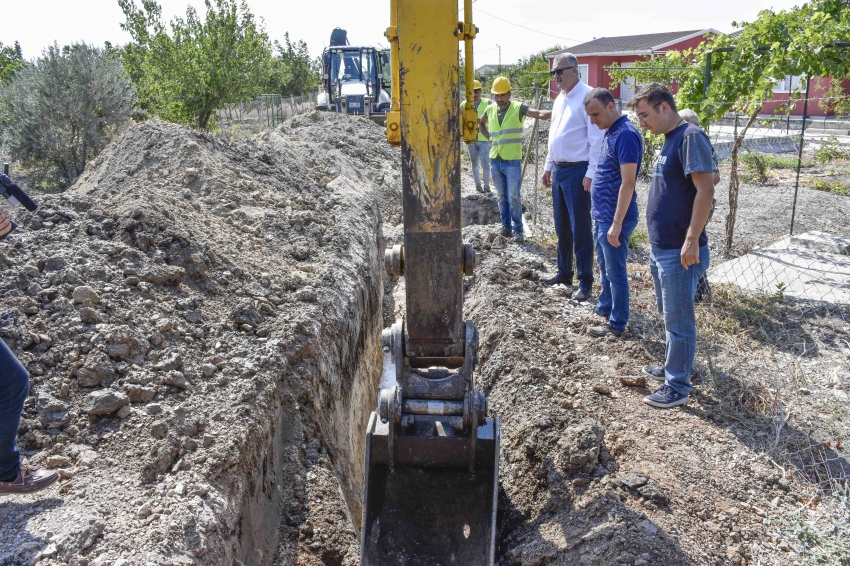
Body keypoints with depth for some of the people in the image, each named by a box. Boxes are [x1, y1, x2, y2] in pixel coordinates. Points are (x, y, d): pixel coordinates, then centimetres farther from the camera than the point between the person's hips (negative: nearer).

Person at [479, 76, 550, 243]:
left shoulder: (518, 108, -9)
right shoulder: (490, 109, 6)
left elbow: (540, 114, -23)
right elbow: (481, 123, 27)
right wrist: (489, 138, 11)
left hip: (512, 161, -5)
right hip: (495, 161, 5)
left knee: (514, 197, -5)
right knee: (502, 196, 12)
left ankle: (518, 229, 5)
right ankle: (506, 225, 23)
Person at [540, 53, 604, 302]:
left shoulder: (587, 97, -13)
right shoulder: (559, 99, 14)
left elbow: (597, 138, -17)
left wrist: (591, 173, -20)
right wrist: (548, 167, 20)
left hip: (577, 170, -9)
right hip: (559, 170, 9)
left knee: (579, 228, -3)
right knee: (561, 226, 16)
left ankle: (585, 282, 7)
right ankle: (564, 272, 29)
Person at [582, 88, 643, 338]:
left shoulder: (625, 134, -19)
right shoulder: (610, 132, 11)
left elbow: (627, 183, -24)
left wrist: (617, 224, -25)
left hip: (614, 218, -10)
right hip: (602, 216, 10)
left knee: (615, 271, 1)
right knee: (605, 267, 21)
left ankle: (617, 324, 12)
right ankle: (605, 308, 36)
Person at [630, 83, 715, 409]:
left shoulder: (690, 137, -16)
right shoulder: (669, 140, 13)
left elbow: (705, 190, -22)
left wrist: (692, 241, -24)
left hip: (679, 252, -10)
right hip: (660, 248, 10)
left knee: (678, 321, 2)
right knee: (668, 315, 21)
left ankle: (677, 387, 13)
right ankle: (672, 367, 37)